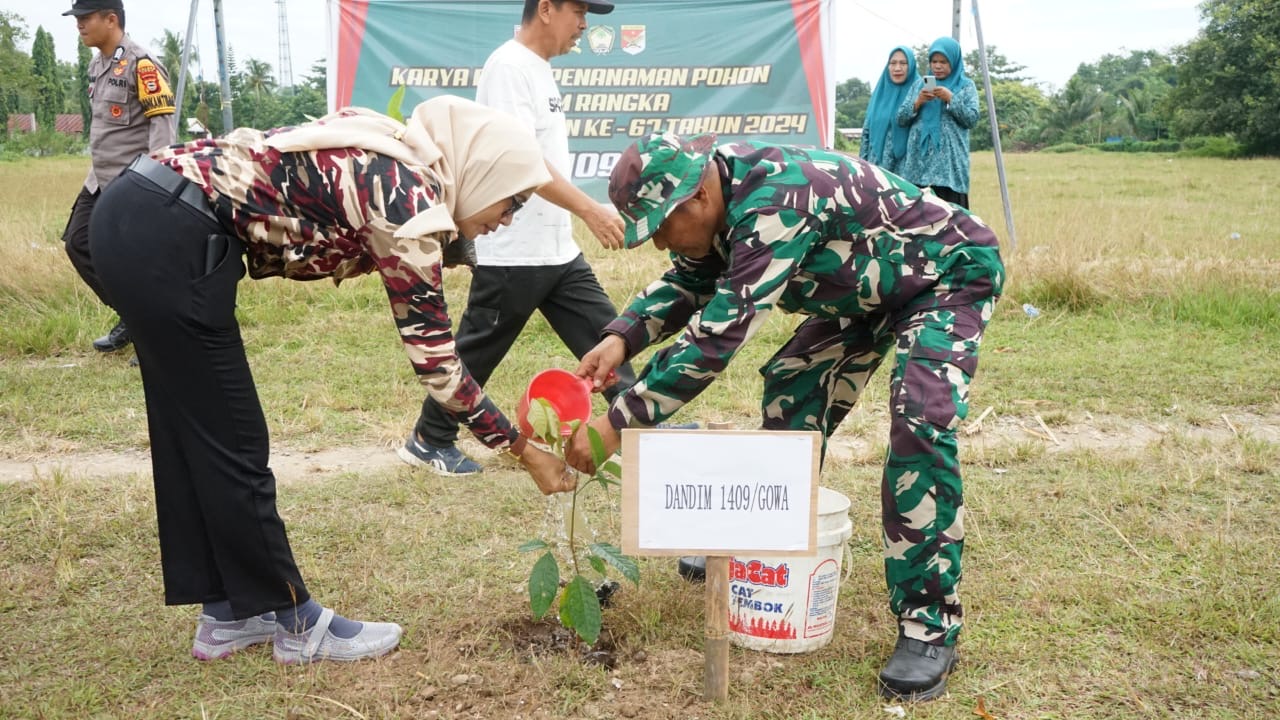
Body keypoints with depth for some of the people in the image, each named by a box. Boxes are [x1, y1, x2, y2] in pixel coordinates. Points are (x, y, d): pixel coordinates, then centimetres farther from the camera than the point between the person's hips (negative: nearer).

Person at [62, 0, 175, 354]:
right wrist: (95, 170, 20)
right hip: (100, 181, 10)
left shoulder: (141, 64, -14)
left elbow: (162, 125, -18)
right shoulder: (97, 66, 13)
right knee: (78, 244, 12)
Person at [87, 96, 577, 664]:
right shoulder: (409, 200, -13)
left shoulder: (396, 164, 12)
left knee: (190, 435, 15)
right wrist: (525, 451, -2)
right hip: (167, 236, -10)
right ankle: (295, 621, 17)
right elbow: (433, 359, -10)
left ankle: (227, 613, 28)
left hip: (134, 215, 10)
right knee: (231, 445, 2)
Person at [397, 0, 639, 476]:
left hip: (558, 249, 9)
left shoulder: (539, 70, 14)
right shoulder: (509, 66, -15)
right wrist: (589, 209, -27)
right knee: (477, 352, 4)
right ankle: (428, 441, 21)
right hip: (513, 252, -9)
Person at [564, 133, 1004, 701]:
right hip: (866, 287, 9)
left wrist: (618, 422, -39)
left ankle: (929, 623, -16)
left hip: (950, 272, -9)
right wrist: (622, 336, -14)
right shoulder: (718, 198, -10)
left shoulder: (775, 203, -38)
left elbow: (720, 332, -41)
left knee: (920, 421, -26)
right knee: (790, 391, 6)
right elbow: (688, 284, 5)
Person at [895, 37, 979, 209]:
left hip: (949, 163, -2)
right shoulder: (920, 83, 16)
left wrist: (951, 99, -11)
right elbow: (901, 119, 12)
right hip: (918, 161, 3)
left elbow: (972, 119, -2)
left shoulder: (966, 86, 9)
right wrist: (918, 102, -6)